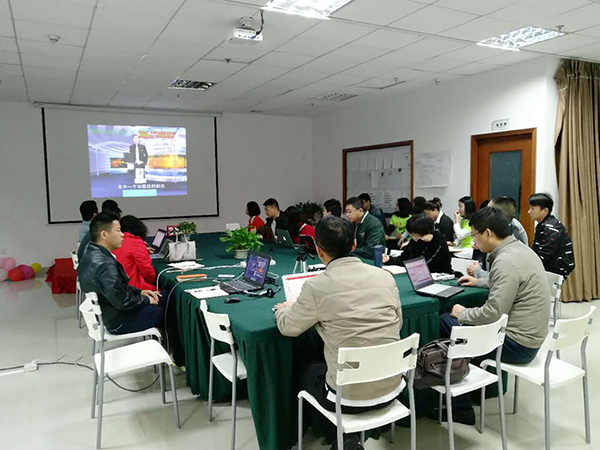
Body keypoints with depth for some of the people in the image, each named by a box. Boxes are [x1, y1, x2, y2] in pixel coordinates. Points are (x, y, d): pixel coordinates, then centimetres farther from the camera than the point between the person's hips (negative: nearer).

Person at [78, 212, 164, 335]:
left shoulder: (92, 254, 1)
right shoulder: (104, 264, -31)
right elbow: (122, 302, -28)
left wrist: (139, 292, 5)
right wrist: (146, 300, -11)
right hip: (118, 320, -9)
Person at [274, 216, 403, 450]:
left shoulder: (317, 286, -16)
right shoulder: (385, 277, -3)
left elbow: (288, 327, -1)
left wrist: (284, 308, 21)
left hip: (350, 395, -5)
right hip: (391, 386, 5)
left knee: (307, 372, 26)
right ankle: (360, 430, 31)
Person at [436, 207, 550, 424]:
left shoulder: (506, 261, -24)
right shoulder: (520, 249, 6)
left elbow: (493, 314, -26)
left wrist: (463, 314, -10)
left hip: (517, 344, -10)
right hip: (529, 336, 10)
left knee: (446, 323, -4)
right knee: (452, 319, 14)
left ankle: (460, 407, 9)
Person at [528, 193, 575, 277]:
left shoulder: (551, 228, -18)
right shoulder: (542, 225, 11)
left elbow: (542, 256, -23)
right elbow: (536, 251, 9)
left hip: (557, 270, -9)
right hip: (548, 266, 9)